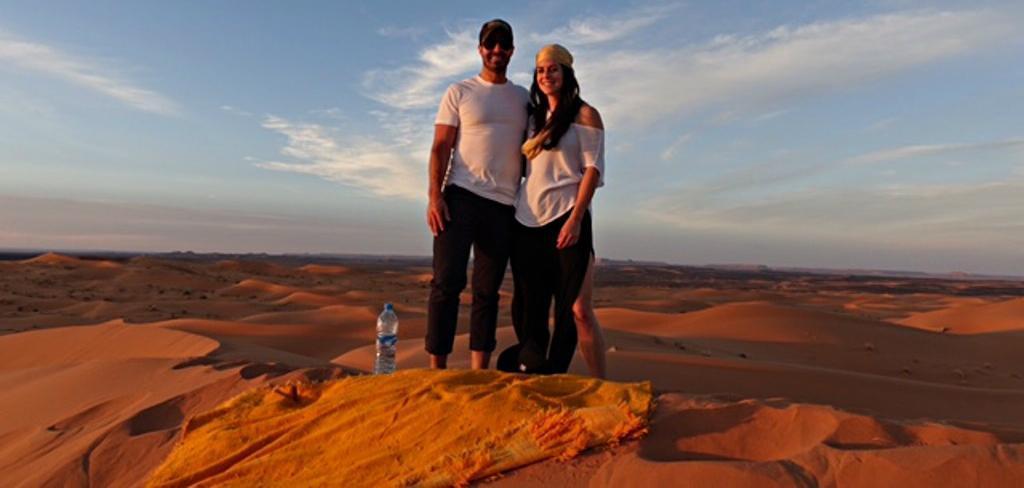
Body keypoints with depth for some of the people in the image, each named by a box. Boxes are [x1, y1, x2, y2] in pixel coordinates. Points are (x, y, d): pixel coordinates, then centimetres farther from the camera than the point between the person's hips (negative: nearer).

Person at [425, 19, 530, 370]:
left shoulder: (523, 98, 17)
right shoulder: (459, 92, 8)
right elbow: (440, 148, 1)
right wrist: (435, 197, -12)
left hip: (504, 204, 3)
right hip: (461, 196, -3)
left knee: (487, 289, 4)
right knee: (447, 282, -7)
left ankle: (479, 372, 8)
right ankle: (437, 368, -1)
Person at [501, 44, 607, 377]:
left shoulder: (584, 114, 3)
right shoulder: (534, 118, 20)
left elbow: (592, 169, -5)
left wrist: (575, 219, -16)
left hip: (565, 221, -6)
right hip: (527, 223, 6)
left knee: (578, 309, -8)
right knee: (529, 309, 7)